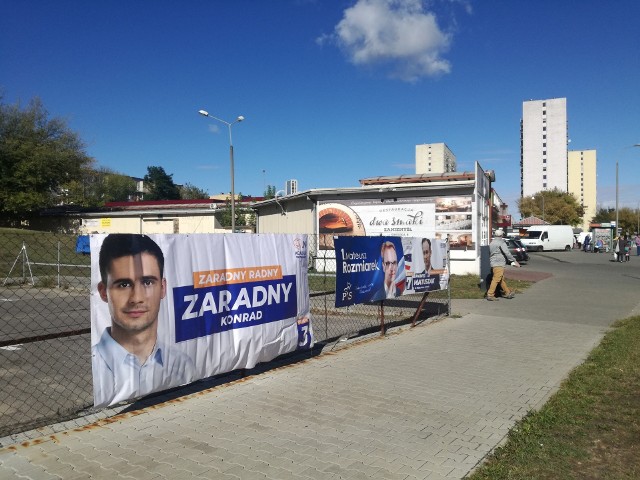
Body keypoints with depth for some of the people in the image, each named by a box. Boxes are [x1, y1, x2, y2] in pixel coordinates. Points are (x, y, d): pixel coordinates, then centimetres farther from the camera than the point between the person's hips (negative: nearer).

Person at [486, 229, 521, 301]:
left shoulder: (492, 243, 18)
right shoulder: (501, 242, -9)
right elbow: (507, 253, -15)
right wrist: (514, 261, -9)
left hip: (493, 263, 10)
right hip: (499, 264, -10)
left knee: (502, 279, 16)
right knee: (496, 280, -10)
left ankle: (507, 293, 25)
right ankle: (490, 295, -13)